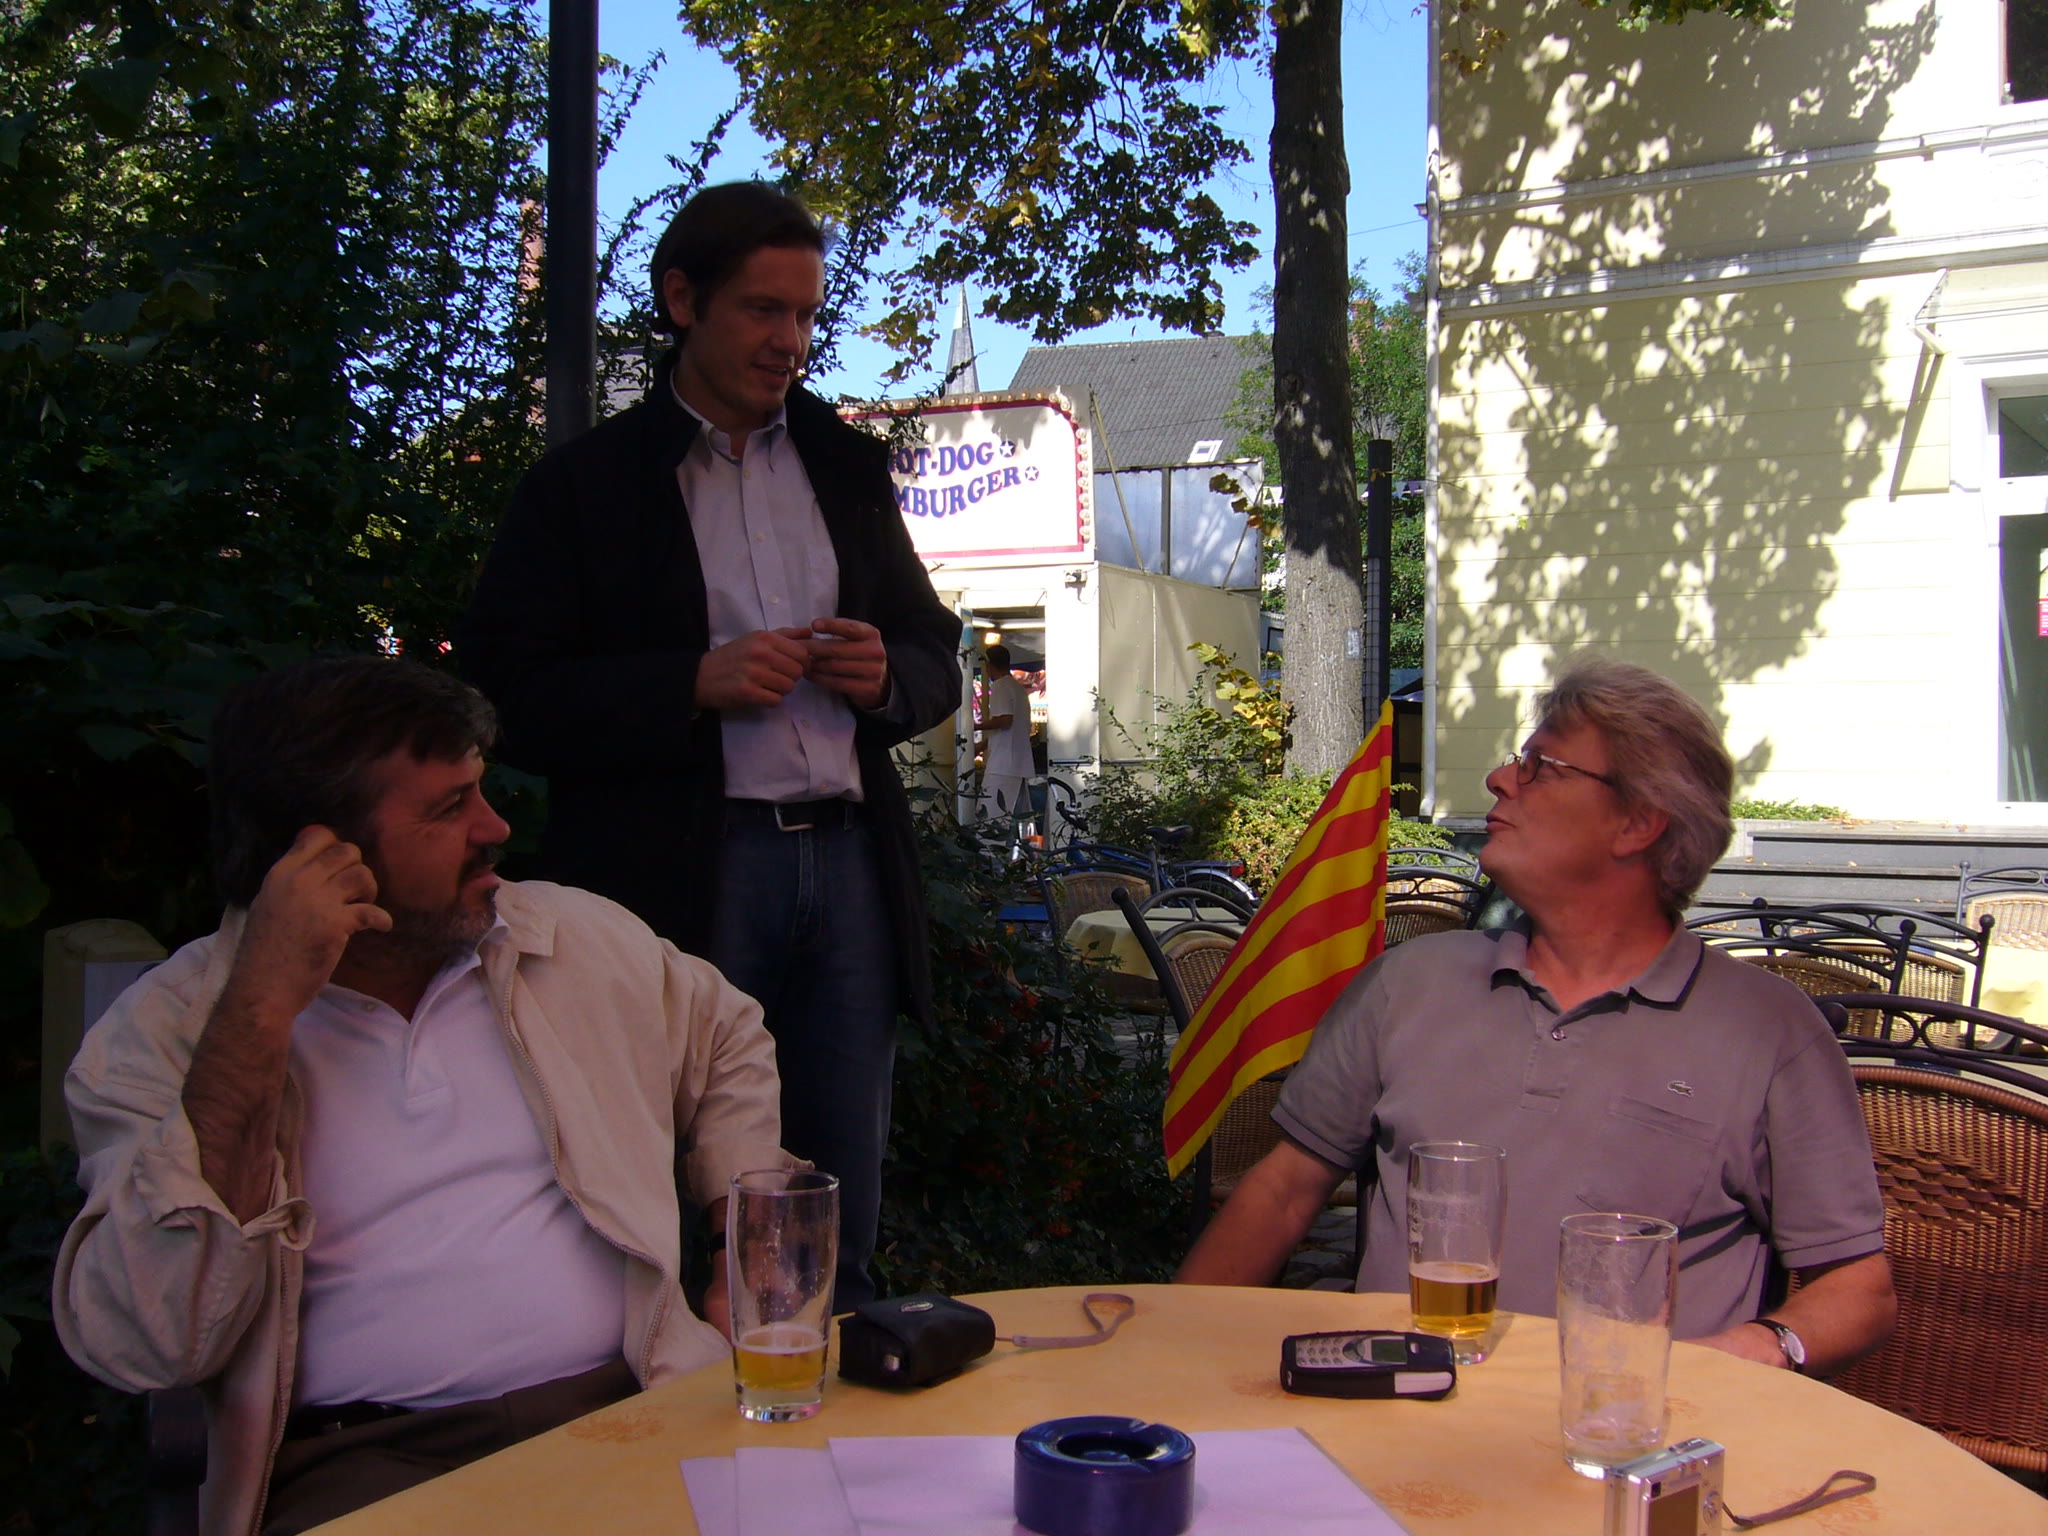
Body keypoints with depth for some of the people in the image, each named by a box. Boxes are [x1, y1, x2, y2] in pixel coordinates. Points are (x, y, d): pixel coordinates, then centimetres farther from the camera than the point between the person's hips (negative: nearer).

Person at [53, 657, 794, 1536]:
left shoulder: (576, 936, 10)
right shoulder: (160, 1032, -2)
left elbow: (727, 1039, 26)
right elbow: (145, 1347, -14)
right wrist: (262, 1011, -18)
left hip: (631, 1410, 3)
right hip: (367, 1464, -2)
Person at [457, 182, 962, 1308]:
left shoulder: (848, 467, 18)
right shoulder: (585, 484, 3)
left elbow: (938, 658, 23)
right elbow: (505, 693, -4)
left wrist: (888, 674, -1)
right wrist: (695, 682, -16)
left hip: (850, 863, 4)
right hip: (685, 873, -4)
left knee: (840, 1215, 9)